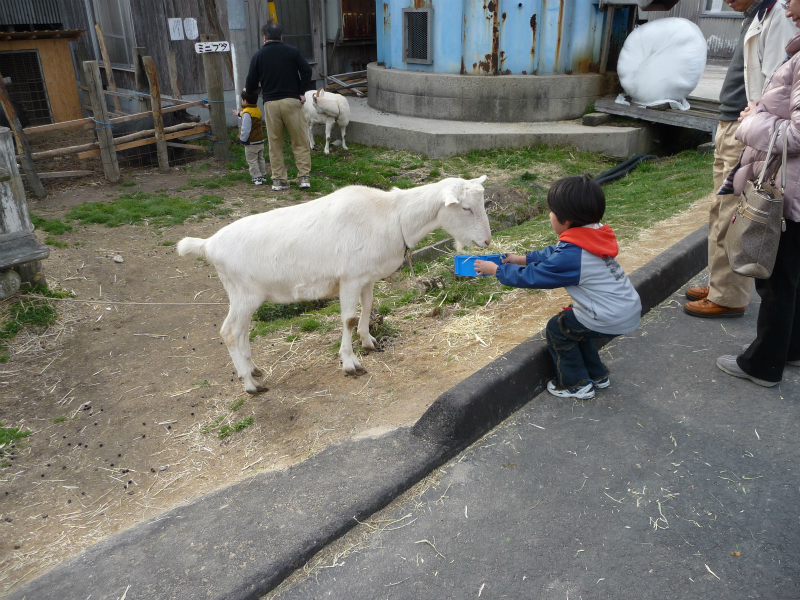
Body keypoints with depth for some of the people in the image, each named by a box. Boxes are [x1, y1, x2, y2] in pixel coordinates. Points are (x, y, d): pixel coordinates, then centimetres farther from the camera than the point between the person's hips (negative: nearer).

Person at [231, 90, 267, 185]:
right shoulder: (257, 110, 8)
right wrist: (239, 113, 48)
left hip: (251, 142, -9)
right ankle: (263, 175, 26)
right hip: (260, 141, 9)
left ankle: (257, 178, -4)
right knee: (260, 159, 19)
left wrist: (242, 139, -14)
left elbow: (246, 129, -24)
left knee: (252, 161, -2)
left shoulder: (247, 113, -20)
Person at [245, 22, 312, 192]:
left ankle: (278, 179, 9)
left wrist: (247, 91, 30)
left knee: (275, 144, 8)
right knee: (300, 142, 3)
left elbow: (251, 82, 8)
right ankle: (304, 177, -2)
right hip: (292, 101, -1)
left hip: (270, 103, 1)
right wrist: (302, 92, 6)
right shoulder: (292, 51, 5)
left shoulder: (258, 56, 7)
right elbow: (306, 71, -4)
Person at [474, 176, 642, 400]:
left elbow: (531, 276, -15)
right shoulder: (592, 236, 2)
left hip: (611, 320, -9)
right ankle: (597, 374, 37)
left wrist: (496, 270, -3)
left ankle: (576, 385, 21)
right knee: (572, 324, 25)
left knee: (557, 329, 8)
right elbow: (553, 255, 17)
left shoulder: (571, 255, -25)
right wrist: (523, 259, 15)